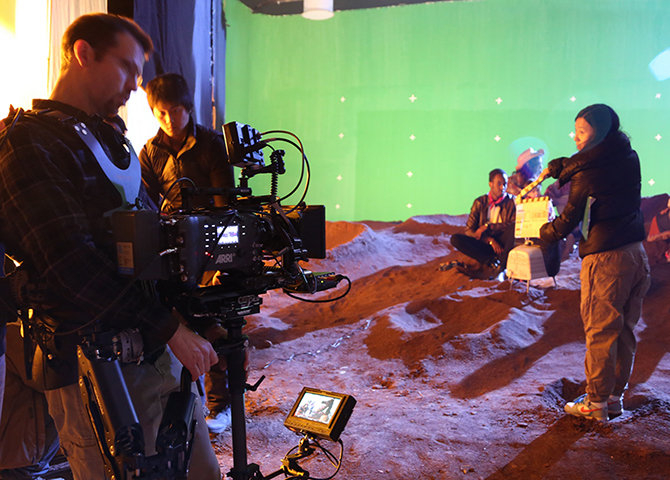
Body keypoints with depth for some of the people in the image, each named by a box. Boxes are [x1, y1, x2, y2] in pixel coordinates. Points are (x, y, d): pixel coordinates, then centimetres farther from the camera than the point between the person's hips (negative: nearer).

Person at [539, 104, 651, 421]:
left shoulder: (588, 174, -14)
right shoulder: (629, 159, 6)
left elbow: (569, 220, -5)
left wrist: (541, 232, 12)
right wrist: (554, 168, 15)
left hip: (605, 258, -7)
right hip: (637, 255, 7)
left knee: (600, 332, 3)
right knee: (624, 331, 14)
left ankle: (596, 403, 12)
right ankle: (614, 398, 24)